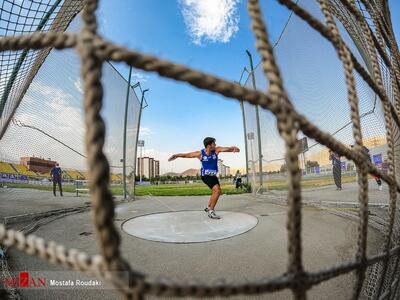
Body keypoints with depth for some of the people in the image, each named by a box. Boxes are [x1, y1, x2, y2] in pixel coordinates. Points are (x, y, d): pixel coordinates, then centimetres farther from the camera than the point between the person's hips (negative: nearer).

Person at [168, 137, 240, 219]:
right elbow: (186, 155, -6)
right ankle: (211, 211, -9)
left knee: (216, 191, 17)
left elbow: (226, 149, -23)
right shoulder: (200, 153, -16)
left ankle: (208, 208, 39)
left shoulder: (216, 150, -9)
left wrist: (233, 148, -44)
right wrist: (176, 155, -3)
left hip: (213, 175, 7)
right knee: (217, 190, -20)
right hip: (205, 175, -6)